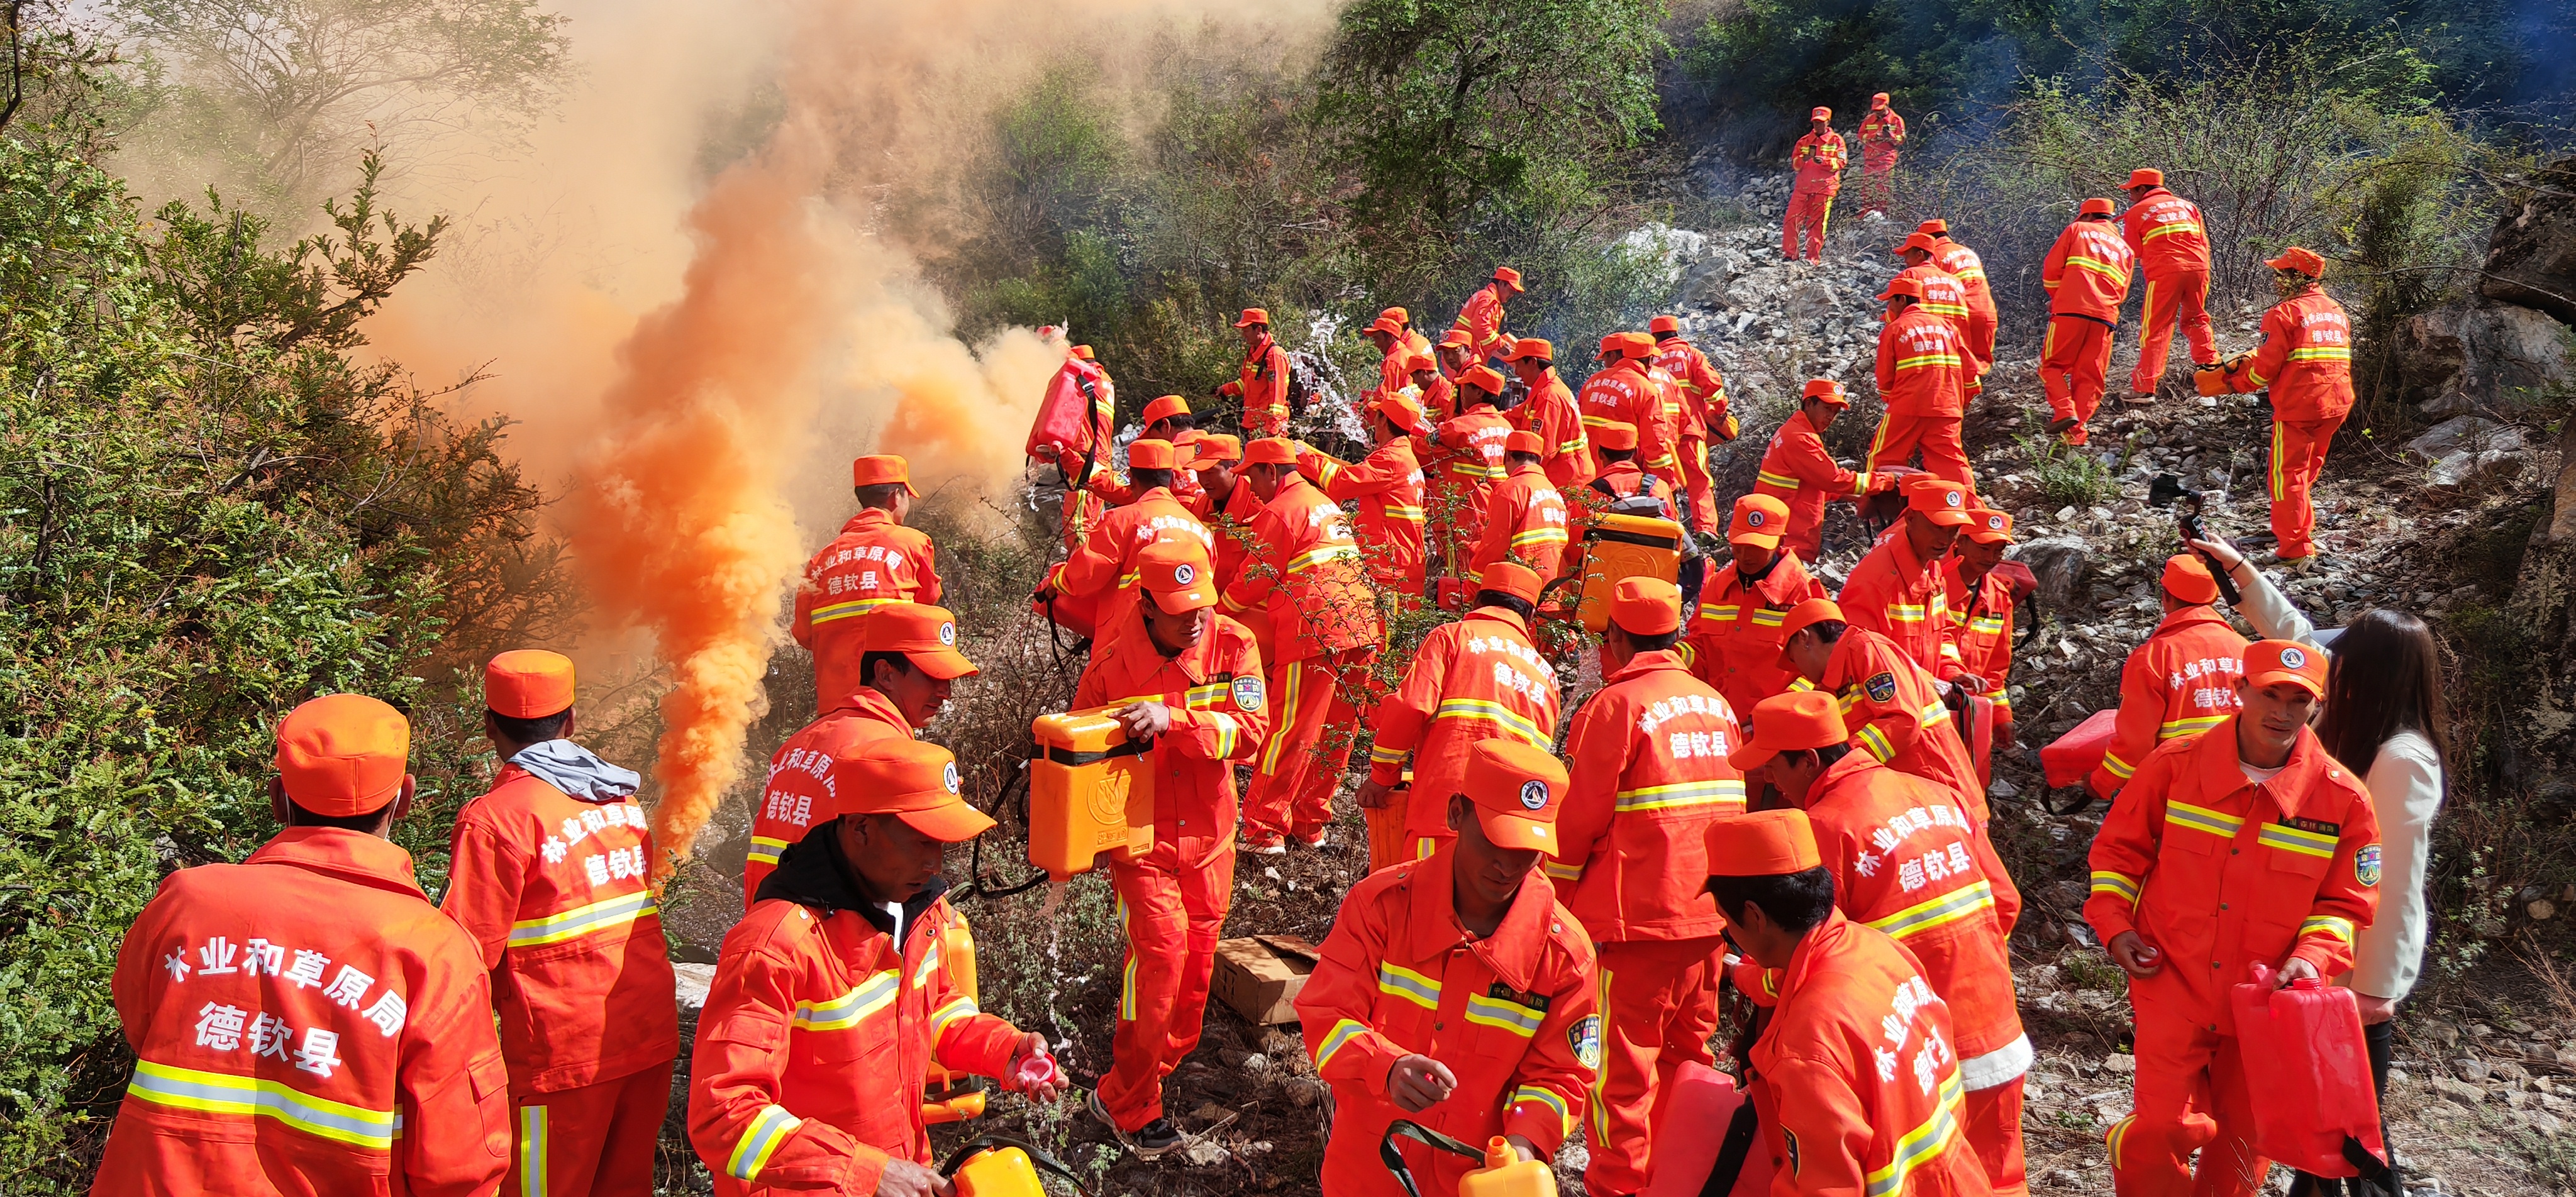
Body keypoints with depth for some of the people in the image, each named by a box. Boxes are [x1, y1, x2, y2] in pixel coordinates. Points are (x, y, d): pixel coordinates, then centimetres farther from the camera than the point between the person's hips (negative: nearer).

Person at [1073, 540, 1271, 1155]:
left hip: (1209, 834, 3)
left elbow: (1250, 731, -23)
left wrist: (1170, 719, -37)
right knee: (1162, 950, -12)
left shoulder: (1233, 645, -10)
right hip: (1140, 834, -3)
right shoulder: (1111, 664, -12)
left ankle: (1163, 1055, 37)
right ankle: (1127, 1103, 3)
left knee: (1198, 954, 13)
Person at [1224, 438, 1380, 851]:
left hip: (1315, 634, -8)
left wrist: (1216, 610, 13)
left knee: (1290, 733, -4)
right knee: (1335, 732, 12)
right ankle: (1310, 825, 20)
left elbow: (1255, 582, -5)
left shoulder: (1280, 512, -5)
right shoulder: (1327, 504, 22)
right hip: (1361, 630, 8)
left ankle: (1262, 830, -1)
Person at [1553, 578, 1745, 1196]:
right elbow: (1735, 805, 14)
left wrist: (1555, 903, 0)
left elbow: (1579, 818, -12)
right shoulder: (1717, 704, 9)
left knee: (1627, 1060, 2)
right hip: (1711, 911, 7)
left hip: (1641, 915, -7)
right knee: (1688, 1053, 18)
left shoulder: (1615, 704, -12)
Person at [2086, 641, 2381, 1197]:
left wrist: (2314, 958, -14)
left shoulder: (2343, 798, -8)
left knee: (2242, 1140, 15)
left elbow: (2346, 901, 2)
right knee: (2166, 1128, -8)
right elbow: (2118, 847, 4)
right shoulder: (2175, 764, -10)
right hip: (2173, 981, -2)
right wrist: (2115, 925, -6)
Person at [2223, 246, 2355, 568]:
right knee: (2309, 468, 23)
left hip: (2298, 406, -7)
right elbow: (2339, 359, 17)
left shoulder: (2284, 314, -12)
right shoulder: (2337, 312, 13)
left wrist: (2237, 383, 3)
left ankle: (2296, 550, -1)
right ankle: (2295, 527, 38)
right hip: (2337, 405, 7)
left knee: (2287, 474, 1)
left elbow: (2266, 366, -14)